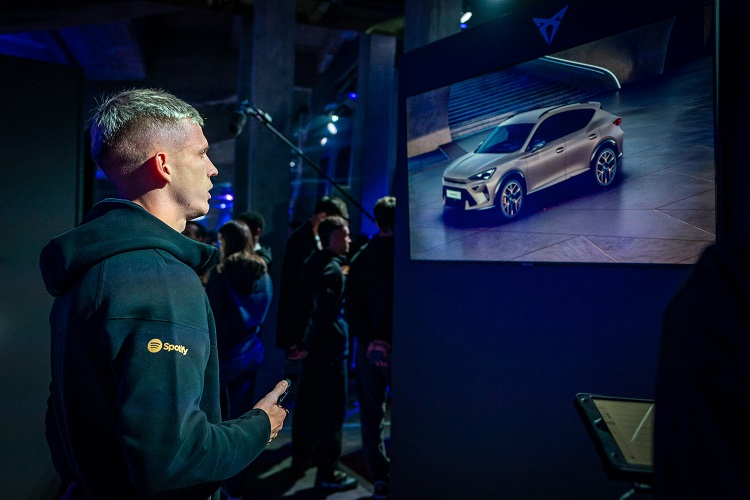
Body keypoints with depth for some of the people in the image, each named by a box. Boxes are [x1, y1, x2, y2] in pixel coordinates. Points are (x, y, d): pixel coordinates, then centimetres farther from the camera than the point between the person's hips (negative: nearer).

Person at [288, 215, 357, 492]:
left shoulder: (314, 263, 11)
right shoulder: (333, 270, -17)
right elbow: (323, 312, -21)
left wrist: (305, 342, 13)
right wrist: (308, 345, -14)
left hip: (313, 346, 10)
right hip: (329, 348, -10)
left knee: (307, 403, 19)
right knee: (331, 411, -3)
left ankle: (301, 456, 33)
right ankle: (327, 473, 3)